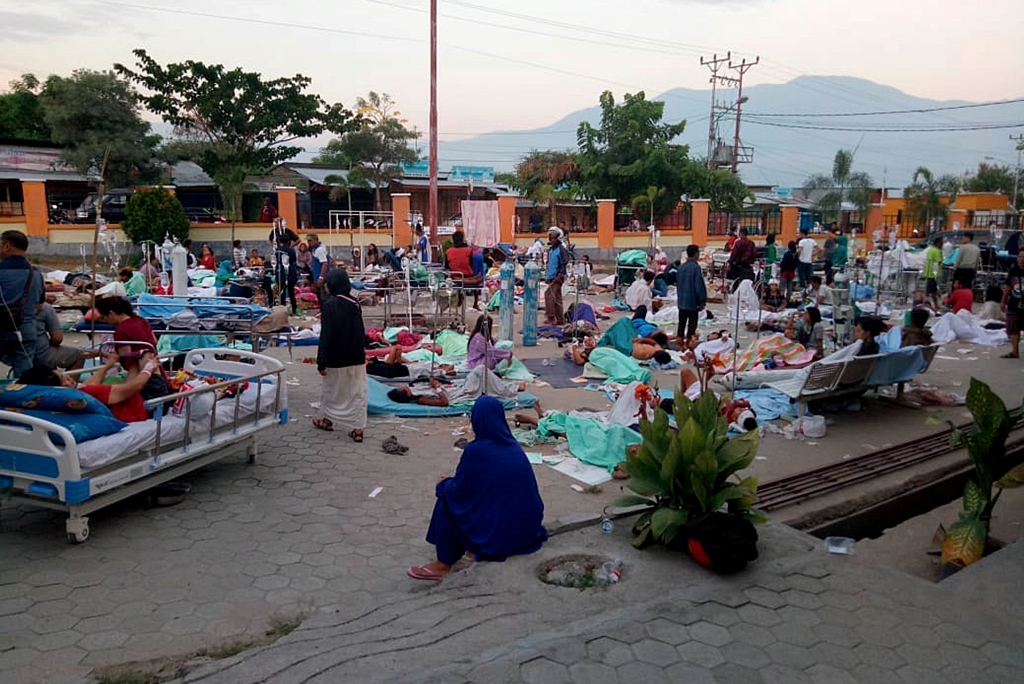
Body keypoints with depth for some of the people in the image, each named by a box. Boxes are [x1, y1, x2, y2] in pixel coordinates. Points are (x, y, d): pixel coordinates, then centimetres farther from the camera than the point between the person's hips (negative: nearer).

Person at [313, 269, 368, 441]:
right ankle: (357, 428, 6)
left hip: (337, 358, -5)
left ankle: (328, 420, 33)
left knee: (332, 390, 15)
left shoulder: (329, 304, -15)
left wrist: (321, 361, -13)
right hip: (357, 357, 5)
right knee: (358, 392, 6)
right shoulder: (354, 303, 3)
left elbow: (326, 335, -16)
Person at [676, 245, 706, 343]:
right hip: (692, 302, -7)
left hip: (681, 301, 7)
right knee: (692, 325, 1)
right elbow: (700, 286, -17)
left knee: (681, 324, 14)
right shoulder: (696, 267, -17)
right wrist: (702, 301, -10)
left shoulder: (681, 266, 5)